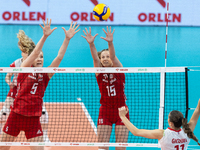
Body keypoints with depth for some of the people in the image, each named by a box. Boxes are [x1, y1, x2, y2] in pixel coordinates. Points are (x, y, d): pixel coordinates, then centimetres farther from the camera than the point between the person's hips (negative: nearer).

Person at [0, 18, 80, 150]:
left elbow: (59, 57, -4)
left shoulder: (45, 75, 6)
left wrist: (67, 39, -14)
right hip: (16, 115, -1)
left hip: (33, 119, 2)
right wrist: (45, 36, -28)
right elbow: (34, 52, -16)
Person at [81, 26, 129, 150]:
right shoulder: (99, 72, 1)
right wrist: (91, 44, -37)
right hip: (105, 111, 1)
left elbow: (113, 57, -20)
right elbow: (95, 58, -17)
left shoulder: (118, 69, -1)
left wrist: (110, 43, -41)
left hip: (121, 110, -1)